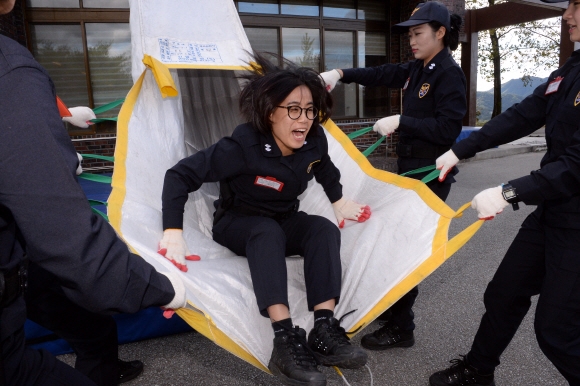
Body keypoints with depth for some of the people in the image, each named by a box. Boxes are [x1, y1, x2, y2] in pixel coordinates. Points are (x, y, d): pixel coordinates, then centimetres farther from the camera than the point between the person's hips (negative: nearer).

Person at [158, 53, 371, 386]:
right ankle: (286, 340, -43)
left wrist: (339, 202, 14)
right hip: (238, 223, -4)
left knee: (324, 229, -25)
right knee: (268, 231, -38)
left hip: (286, 221, 5)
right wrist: (173, 232, -38)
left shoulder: (315, 141, -13)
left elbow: (325, 169, 13)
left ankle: (324, 331, -31)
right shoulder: (244, 146, -29)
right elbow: (180, 175, -30)